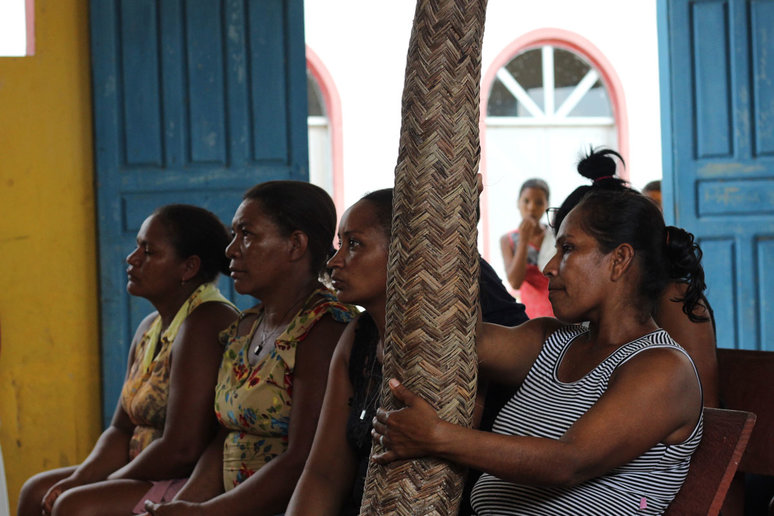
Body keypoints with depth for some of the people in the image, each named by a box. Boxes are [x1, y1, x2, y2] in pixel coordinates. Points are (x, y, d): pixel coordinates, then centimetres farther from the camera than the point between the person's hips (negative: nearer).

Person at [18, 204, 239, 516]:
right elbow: (121, 430, 15)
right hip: (154, 478, 10)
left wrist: (111, 482, -10)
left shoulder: (205, 325, -18)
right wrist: (80, 480, -3)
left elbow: (182, 450, -24)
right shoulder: (151, 329, 14)